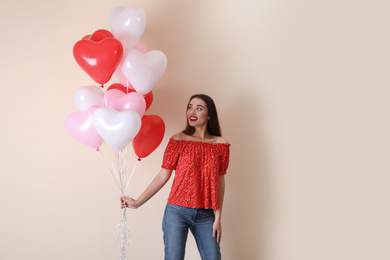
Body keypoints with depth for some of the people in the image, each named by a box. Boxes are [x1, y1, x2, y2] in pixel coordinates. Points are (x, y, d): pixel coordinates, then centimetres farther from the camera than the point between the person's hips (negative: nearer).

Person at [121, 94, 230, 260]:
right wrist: (137, 202, -3)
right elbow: (163, 176, 0)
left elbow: (220, 182, 4)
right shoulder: (178, 140, -3)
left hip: (206, 215, 2)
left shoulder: (221, 145, 1)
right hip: (177, 211, -1)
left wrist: (217, 218, 2)